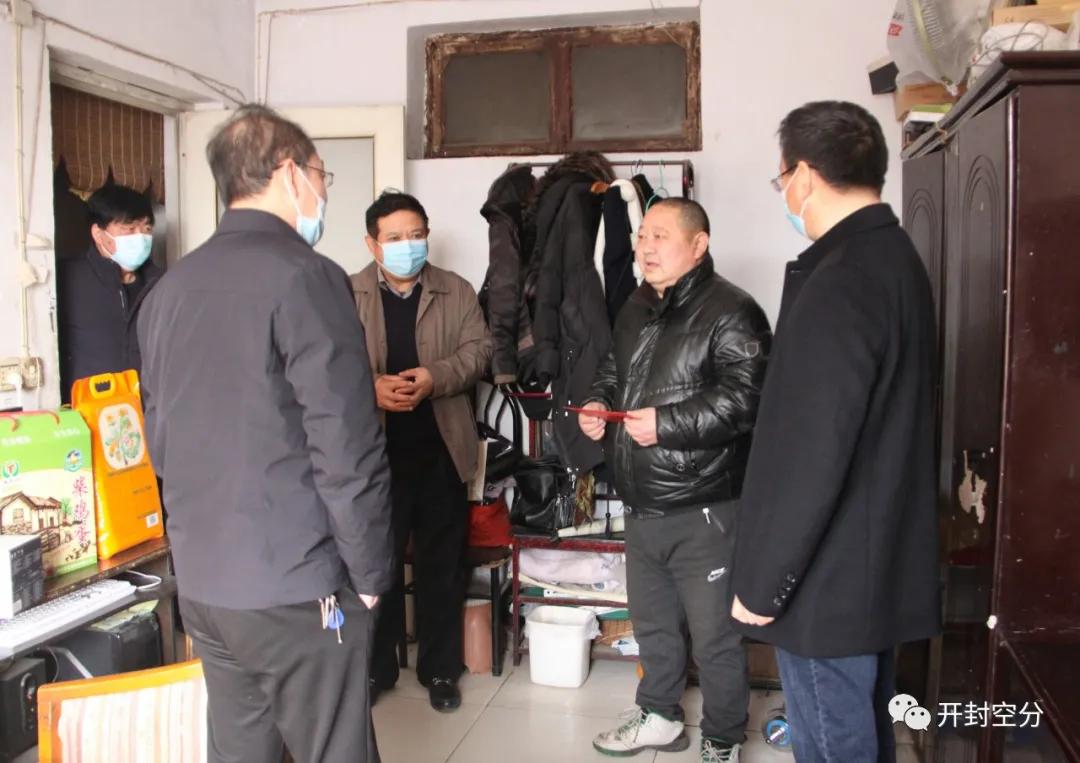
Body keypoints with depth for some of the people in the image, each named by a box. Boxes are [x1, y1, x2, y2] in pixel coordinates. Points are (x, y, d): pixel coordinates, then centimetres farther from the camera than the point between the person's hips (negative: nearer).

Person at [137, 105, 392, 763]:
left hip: (201, 585, 8)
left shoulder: (169, 288, 9)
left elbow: (160, 441, 15)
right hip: (297, 589, -7)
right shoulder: (304, 276, -14)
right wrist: (370, 574, -6)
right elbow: (348, 453, -18)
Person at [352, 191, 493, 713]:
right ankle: (375, 668, 26)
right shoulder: (347, 294, 2)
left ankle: (441, 669, 25)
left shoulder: (457, 292, 6)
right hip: (375, 449, -1)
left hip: (441, 448, 1)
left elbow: (477, 348, -1)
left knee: (441, 564, 10)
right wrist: (370, 386, -23)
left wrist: (435, 377, -19)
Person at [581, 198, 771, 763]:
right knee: (652, 622, 23)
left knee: (714, 636, 5)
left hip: (703, 510, -8)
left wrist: (667, 423, -25)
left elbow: (746, 398, -24)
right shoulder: (635, 310, 13)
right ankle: (659, 717, 42)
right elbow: (613, 372, 25)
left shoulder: (730, 312, -14)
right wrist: (598, 403, 4)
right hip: (642, 505, 8)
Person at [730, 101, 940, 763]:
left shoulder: (838, 284, -23)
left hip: (829, 583, -10)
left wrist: (762, 584, -16)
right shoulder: (898, 258, 9)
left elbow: (811, 455, -26)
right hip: (886, 564, 10)